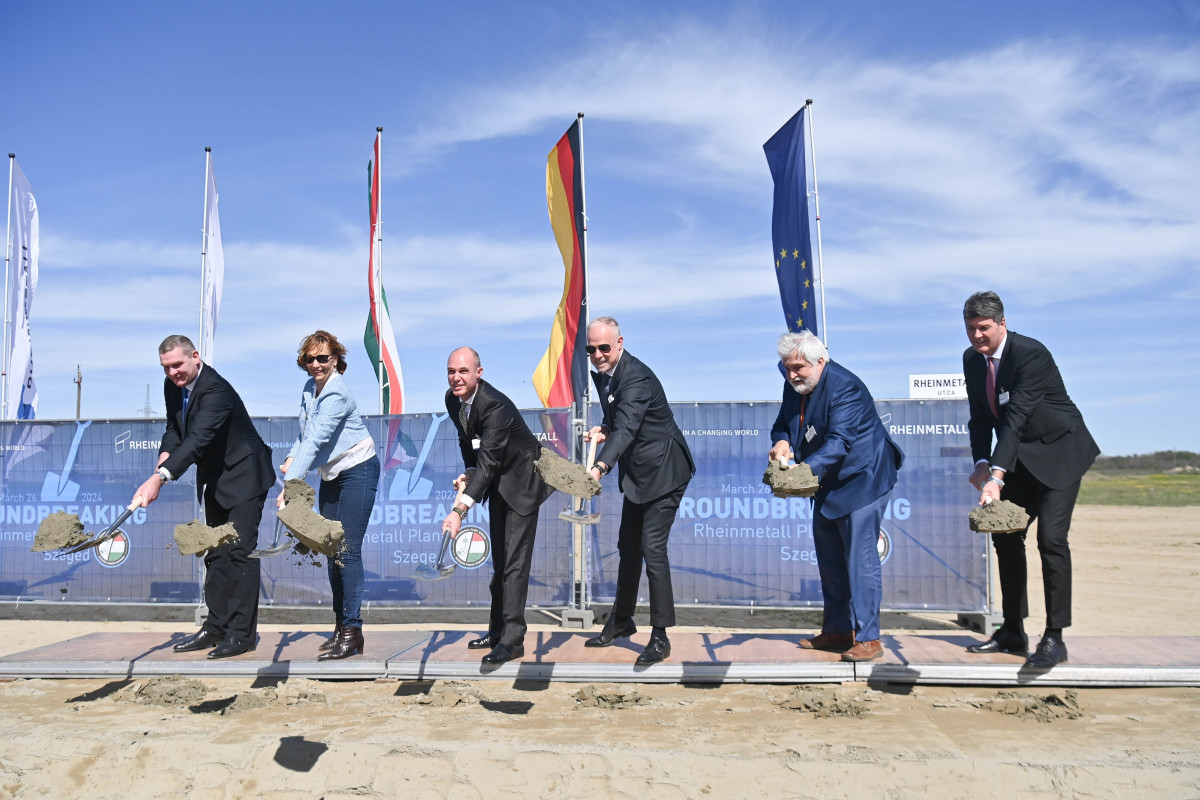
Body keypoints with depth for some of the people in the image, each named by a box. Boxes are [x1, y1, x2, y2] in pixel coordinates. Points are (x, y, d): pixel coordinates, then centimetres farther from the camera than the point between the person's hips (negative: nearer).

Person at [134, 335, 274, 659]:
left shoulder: (216, 389, -27)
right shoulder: (173, 386, 0)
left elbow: (198, 439, -38)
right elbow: (174, 429, 11)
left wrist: (160, 478, -46)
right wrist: (165, 456, -10)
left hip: (243, 477, -9)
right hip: (214, 480, 9)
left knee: (240, 551, -9)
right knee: (216, 553, 13)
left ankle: (242, 634, -4)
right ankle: (216, 628, 21)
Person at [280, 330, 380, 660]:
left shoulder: (337, 393, -20)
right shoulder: (309, 388, 6)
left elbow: (316, 439, -29)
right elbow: (306, 434, 15)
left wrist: (291, 482, -35)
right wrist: (291, 458, -3)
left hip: (357, 470, -9)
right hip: (330, 475, 9)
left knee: (348, 550, -12)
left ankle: (352, 630, -7)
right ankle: (340, 626, 17)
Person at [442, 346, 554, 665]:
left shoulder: (494, 405, -32)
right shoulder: (452, 399, -5)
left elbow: (488, 462, -39)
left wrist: (459, 510, -45)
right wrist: (469, 472, -9)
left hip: (522, 480, -9)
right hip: (498, 483, 9)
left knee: (514, 561, -10)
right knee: (499, 559, 15)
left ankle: (513, 639, -5)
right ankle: (497, 630, 25)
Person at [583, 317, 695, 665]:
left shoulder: (636, 378, -25)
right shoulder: (602, 375, 4)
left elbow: (626, 429, -38)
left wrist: (600, 468, -51)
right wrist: (603, 429, -5)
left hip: (663, 471, -10)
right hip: (637, 473, 10)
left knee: (652, 548, -11)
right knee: (627, 546, 18)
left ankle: (660, 636, 0)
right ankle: (621, 620, 35)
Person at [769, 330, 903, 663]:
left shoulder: (844, 387, -23)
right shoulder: (794, 387, 2)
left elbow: (839, 440, -32)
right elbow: (782, 423, 10)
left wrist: (807, 469, -45)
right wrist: (781, 442, -15)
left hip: (861, 480, -9)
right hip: (828, 486, 9)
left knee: (860, 558, -10)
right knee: (829, 560, 14)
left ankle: (868, 638, -2)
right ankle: (836, 631, 26)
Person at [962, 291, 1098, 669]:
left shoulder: (1031, 354, -25)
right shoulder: (971, 359, -3)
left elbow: (1016, 417, -33)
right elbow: (980, 418, 2)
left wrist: (997, 475, -40)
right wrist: (982, 463, -13)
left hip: (1059, 452, -7)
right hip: (1019, 457, 7)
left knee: (1051, 538, -15)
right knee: (1005, 535, 7)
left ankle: (1054, 638, -6)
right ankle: (1013, 631, 17)